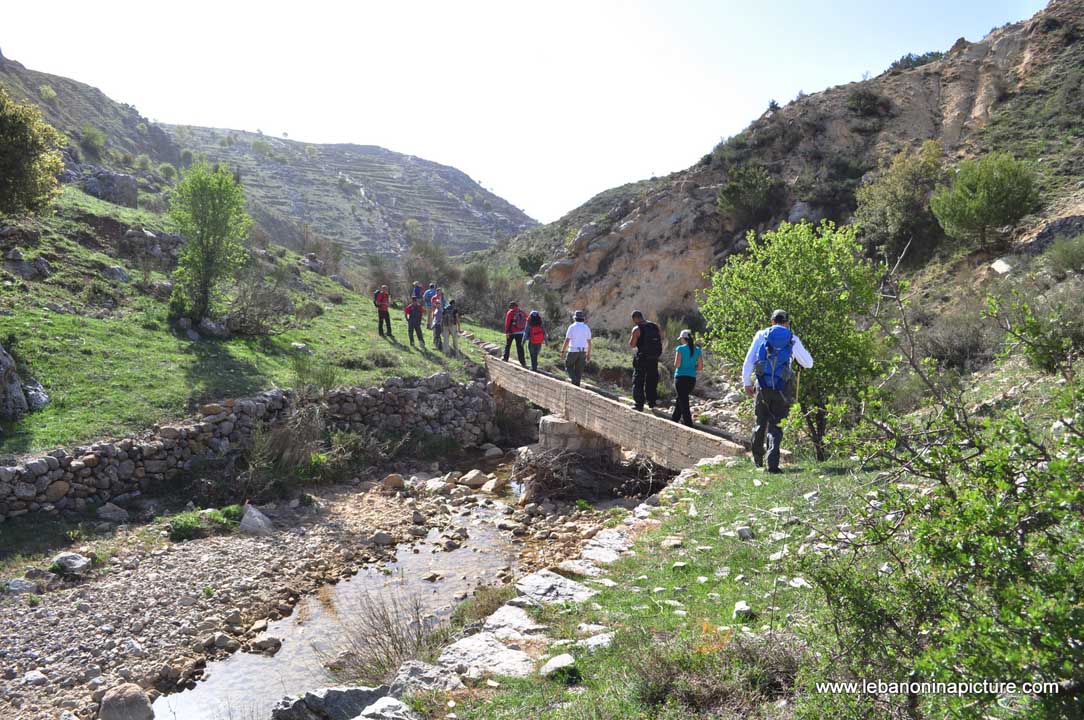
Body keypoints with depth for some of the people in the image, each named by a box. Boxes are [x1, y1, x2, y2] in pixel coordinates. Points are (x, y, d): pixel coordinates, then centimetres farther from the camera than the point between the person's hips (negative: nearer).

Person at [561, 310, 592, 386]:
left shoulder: (571, 327, -9)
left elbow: (567, 341, -12)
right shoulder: (587, 328, 3)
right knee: (579, 369, 10)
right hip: (583, 352, 4)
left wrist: (563, 352, -8)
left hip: (573, 351, -4)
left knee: (568, 365, 16)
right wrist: (588, 354, 12)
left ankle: (574, 379, -4)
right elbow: (589, 342, 4)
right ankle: (576, 386, 10)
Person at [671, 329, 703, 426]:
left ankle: (689, 425, -4)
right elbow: (700, 367, 3)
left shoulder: (680, 349, -10)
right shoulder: (698, 350, 4)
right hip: (692, 378, 5)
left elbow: (677, 365, -15)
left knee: (683, 402, 0)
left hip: (681, 378, -5)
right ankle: (674, 420, 33)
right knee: (680, 400, 21)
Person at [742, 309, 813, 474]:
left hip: (762, 387, 1)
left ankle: (758, 460, 30)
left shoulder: (761, 335, 6)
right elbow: (808, 363, 14)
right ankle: (772, 463, -11)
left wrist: (746, 383, 8)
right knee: (775, 426, 3)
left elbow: (748, 360, 1)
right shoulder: (793, 339, 5)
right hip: (781, 390, -1)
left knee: (760, 423, 17)